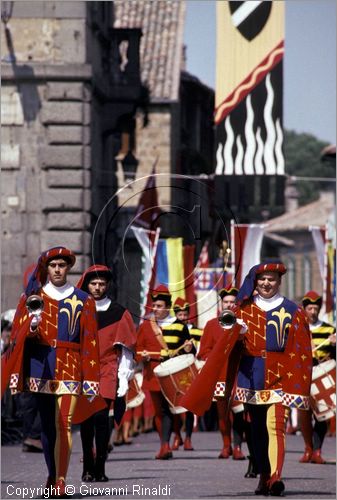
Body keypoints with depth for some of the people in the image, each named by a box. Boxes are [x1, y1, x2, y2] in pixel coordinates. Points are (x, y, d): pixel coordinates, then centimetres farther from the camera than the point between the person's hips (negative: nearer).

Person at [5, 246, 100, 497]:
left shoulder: (82, 300, 8)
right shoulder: (32, 297, 11)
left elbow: (89, 341, 5)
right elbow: (18, 333, 7)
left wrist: (90, 379, 0)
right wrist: (31, 327, -17)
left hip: (70, 367, -2)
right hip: (40, 366, 2)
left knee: (64, 424, -12)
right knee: (47, 424, 6)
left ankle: (61, 481, -15)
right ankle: (53, 475, 17)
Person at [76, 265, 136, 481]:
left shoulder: (119, 313, 6)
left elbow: (126, 349, 7)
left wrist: (124, 378, 1)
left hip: (107, 374, -2)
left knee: (101, 417, -11)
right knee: (86, 419, 1)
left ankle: (100, 467, -7)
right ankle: (88, 467, 9)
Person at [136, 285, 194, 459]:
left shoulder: (179, 326, 5)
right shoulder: (146, 325, 8)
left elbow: (187, 352, 13)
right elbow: (138, 348, 11)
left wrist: (188, 349, -10)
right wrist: (143, 356, -10)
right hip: (153, 373, 2)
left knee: (167, 409, -13)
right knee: (158, 410, 6)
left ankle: (165, 444, -20)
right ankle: (165, 446, 15)